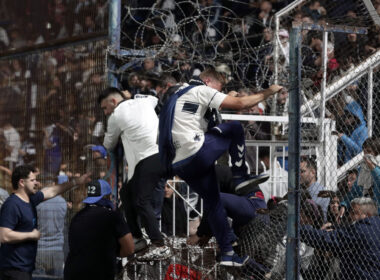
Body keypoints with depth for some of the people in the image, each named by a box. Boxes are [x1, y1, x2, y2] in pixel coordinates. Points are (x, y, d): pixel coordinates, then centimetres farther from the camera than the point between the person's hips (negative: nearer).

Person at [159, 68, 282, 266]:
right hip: (196, 154, -9)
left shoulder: (180, 95, 28)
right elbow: (240, 104, -6)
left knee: (213, 201, 15)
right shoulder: (202, 90, 1)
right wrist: (267, 93, 4)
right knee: (234, 128, 8)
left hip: (178, 164, 9)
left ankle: (227, 253, 17)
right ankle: (240, 177, 6)